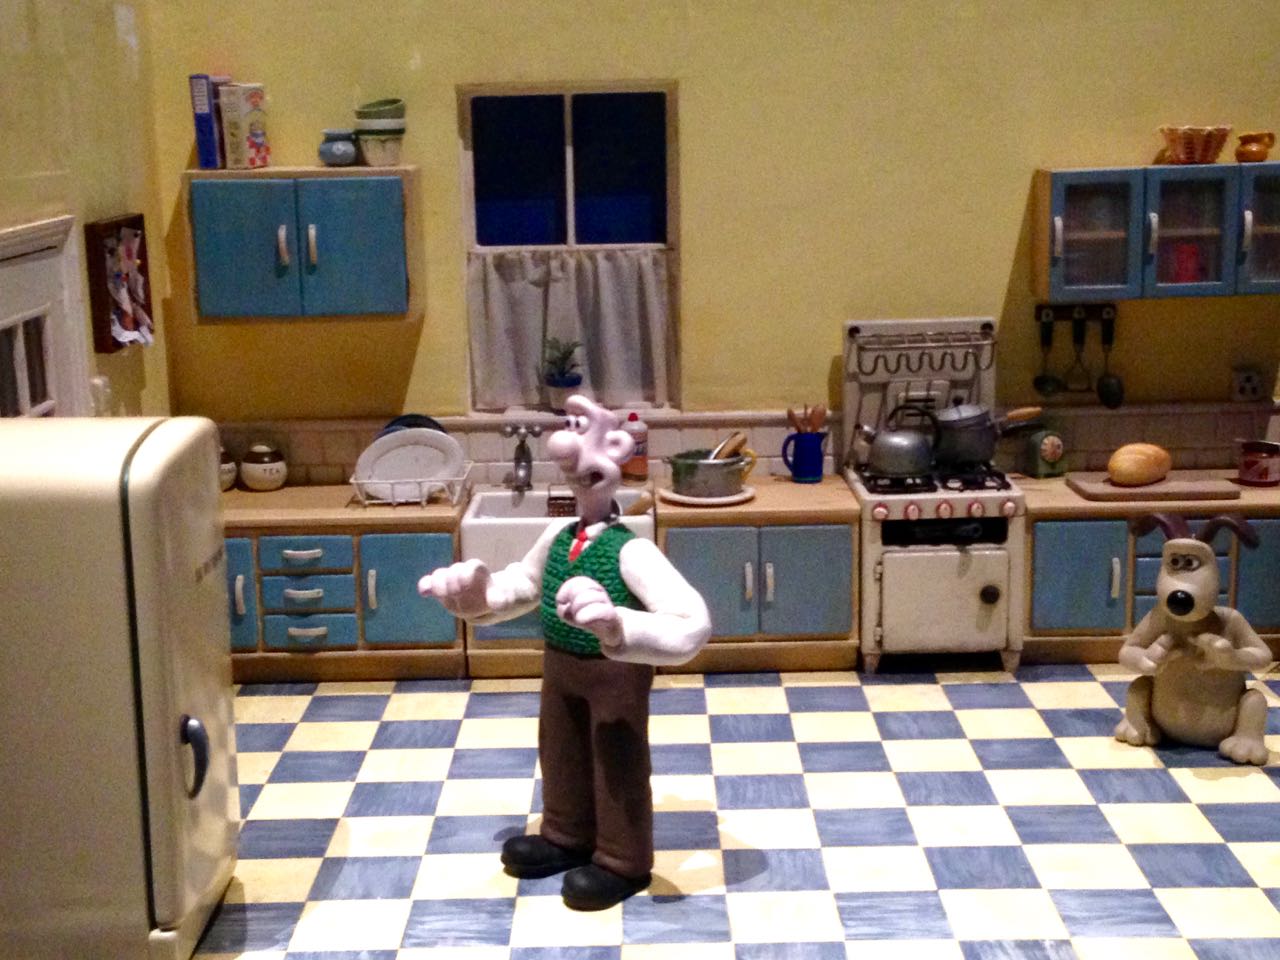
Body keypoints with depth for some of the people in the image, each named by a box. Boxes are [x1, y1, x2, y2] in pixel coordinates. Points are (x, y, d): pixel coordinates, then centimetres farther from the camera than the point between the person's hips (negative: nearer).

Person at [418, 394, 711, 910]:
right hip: (561, 665, 8)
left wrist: (620, 626, -52)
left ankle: (623, 862, 28)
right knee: (561, 753, 24)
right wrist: (472, 591, 3)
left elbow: (692, 620, -40)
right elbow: (523, 584, 18)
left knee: (618, 763, 9)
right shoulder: (557, 535, -5)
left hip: (615, 672, -8)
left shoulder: (631, 551, -28)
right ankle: (567, 837, 46)